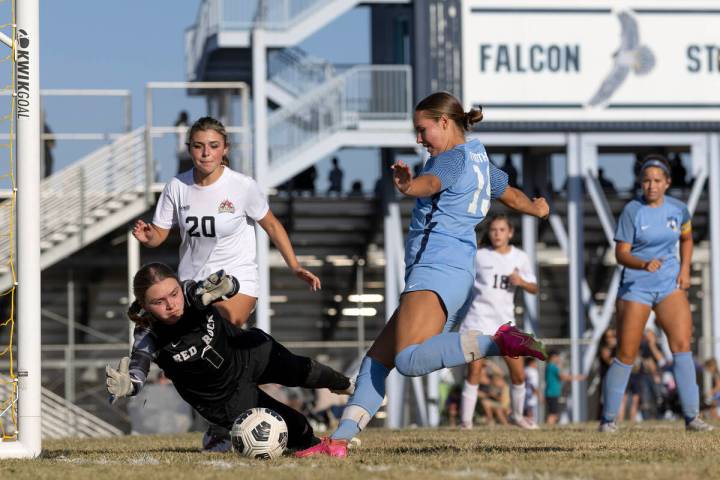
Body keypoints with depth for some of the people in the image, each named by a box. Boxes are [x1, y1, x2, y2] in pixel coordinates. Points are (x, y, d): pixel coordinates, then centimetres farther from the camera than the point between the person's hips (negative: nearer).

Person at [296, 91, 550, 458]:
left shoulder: (454, 157, -4)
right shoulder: (480, 160, 24)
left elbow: (430, 182, -29)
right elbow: (512, 196, 44)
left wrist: (409, 186, -52)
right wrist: (537, 208, 66)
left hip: (435, 270, -11)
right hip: (458, 275, 11)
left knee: (409, 360, -30)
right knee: (377, 359, 10)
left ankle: (498, 342, -31)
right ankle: (339, 441, 6)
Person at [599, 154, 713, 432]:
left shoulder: (678, 209, 3)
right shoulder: (632, 210, -9)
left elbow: (686, 238, 22)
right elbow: (621, 253, -12)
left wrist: (685, 268, 7)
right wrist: (644, 264, -31)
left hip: (670, 284, 3)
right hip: (636, 286, -3)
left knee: (682, 344, -11)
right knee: (626, 355, -2)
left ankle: (692, 417, -8)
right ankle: (608, 419, 11)